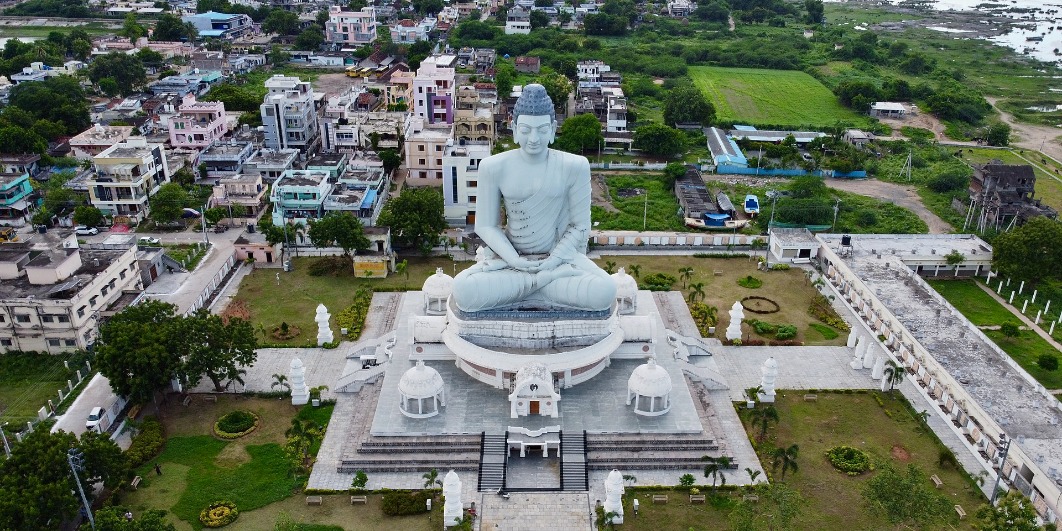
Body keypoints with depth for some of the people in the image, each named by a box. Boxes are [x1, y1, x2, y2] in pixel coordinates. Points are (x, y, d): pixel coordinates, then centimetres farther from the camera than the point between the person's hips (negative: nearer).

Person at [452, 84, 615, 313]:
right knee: (464, 291, -28)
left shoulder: (574, 166, -8)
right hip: (510, 259, 1)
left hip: (560, 257, 0)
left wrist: (552, 261, -13)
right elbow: (485, 225, -2)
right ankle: (554, 279, -14)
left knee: (603, 292, -28)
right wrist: (515, 261, -15)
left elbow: (580, 225, -2)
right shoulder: (494, 167, -7)